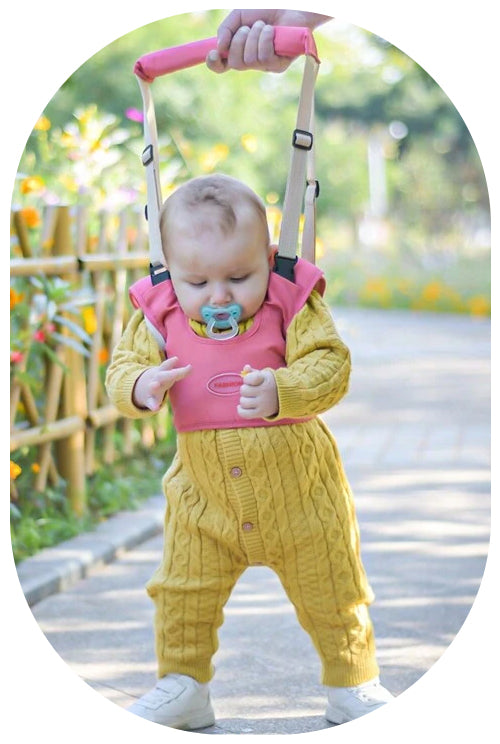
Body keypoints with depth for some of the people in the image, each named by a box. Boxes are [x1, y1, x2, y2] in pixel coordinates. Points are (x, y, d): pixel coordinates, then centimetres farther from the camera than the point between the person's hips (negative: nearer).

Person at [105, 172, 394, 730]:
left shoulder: (293, 307, -17)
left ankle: (352, 684, 32)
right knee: (182, 593, 7)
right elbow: (123, 367, -8)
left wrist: (279, 392, -44)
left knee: (330, 592, 12)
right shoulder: (160, 317, -10)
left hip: (299, 489, -2)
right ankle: (183, 686, 27)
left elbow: (330, 365, -24)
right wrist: (141, 388, -33)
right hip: (204, 495, 2)